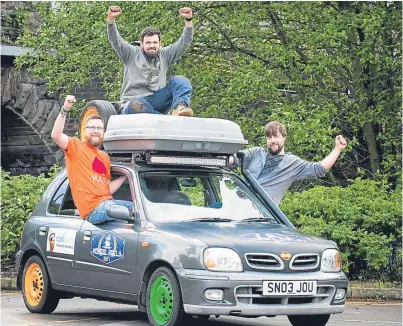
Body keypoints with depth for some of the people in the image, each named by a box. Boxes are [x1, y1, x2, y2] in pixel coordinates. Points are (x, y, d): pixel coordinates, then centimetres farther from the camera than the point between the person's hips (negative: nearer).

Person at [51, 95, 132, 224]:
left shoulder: (105, 157, 23)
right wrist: (64, 110, -26)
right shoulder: (76, 146, 4)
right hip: (92, 209, -8)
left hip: (107, 203, 8)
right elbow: (56, 135, -17)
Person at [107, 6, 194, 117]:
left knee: (179, 81, -19)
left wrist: (188, 20, -6)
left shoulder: (164, 55, 18)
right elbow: (115, 41, -4)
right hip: (133, 102, -3)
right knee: (137, 104, -40)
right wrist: (111, 19, -21)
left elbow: (184, 43, 9)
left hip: (156, 101, 3)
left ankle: (179, 107, -47)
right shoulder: (132, 54, 10)